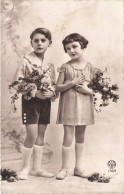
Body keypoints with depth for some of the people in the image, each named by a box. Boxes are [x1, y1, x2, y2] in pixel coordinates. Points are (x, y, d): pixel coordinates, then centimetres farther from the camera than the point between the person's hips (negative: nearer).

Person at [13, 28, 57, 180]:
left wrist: (52, 92, -11)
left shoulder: (50, 65, 8)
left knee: (41, 135, 9)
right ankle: (25, 168, 10)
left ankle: (37, 168, 21)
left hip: (45, 101, 5)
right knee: (32, 135, -8)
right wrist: (35, 92, -21)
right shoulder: (26, 60, -7)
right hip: (30, 100, -5)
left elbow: (55, 85, 11)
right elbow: (17, 82, -12)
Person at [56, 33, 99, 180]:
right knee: (68, 137, -4)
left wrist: (88, 90, -14)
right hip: (68, 104, -2)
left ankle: (78, 167, 23)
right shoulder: (65, 67, -1)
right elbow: (58, 88, -3)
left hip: (84, 105, 2)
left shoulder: (90, 67, 3)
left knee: (80, 137, 12)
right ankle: (64, 168, 9)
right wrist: (72, 83, -16)